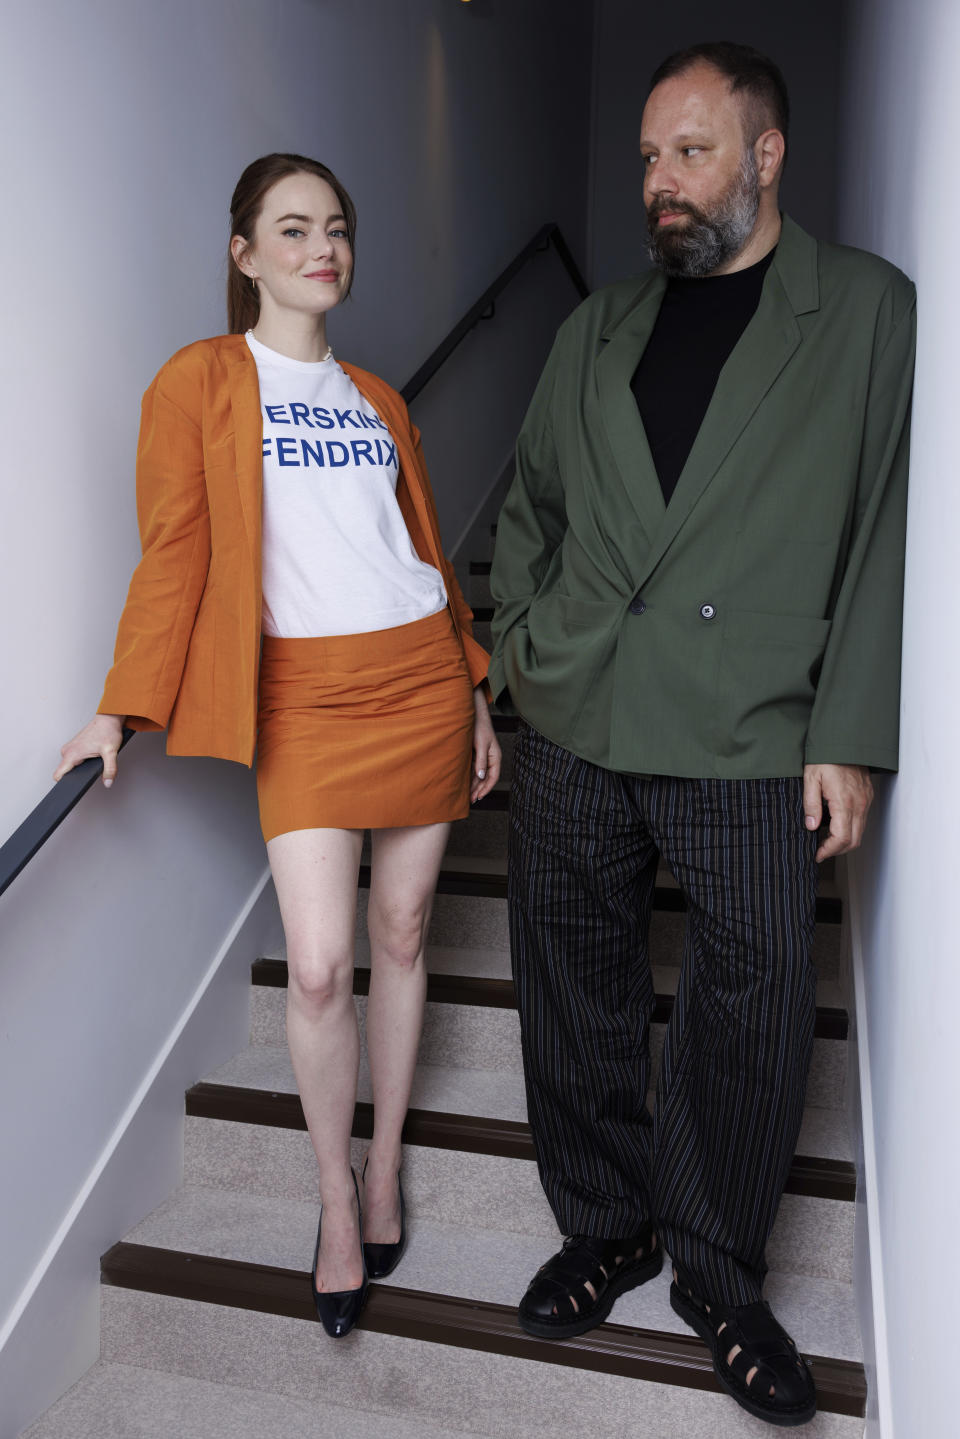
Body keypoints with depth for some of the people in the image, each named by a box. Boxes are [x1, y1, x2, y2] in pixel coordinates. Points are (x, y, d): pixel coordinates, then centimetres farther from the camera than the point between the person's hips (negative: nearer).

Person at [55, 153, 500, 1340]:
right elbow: (172, 558, -1)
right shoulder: (198, 382, 3)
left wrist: (474, 693, 14)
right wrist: (120, 709, -6)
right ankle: (337, 1197, 18)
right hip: (303, 697, -4)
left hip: (420, 679, 4)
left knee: (402, 936, 9)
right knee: (318, 965, -8)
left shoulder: (375, 397, 15)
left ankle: (384, 1168, 28)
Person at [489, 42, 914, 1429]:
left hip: (754, 749, -3)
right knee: (576, 999, 11)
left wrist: (850, 737, -7)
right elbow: (530, 508, 20)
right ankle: (605, 1229, 34)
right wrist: (509, 649, 7)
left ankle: (717, 1269, 30)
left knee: (753, 1018, 5)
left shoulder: (871, 311, 5)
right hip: (572, 736, 4)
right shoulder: (599, 327, 16)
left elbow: (893, 534, -1)